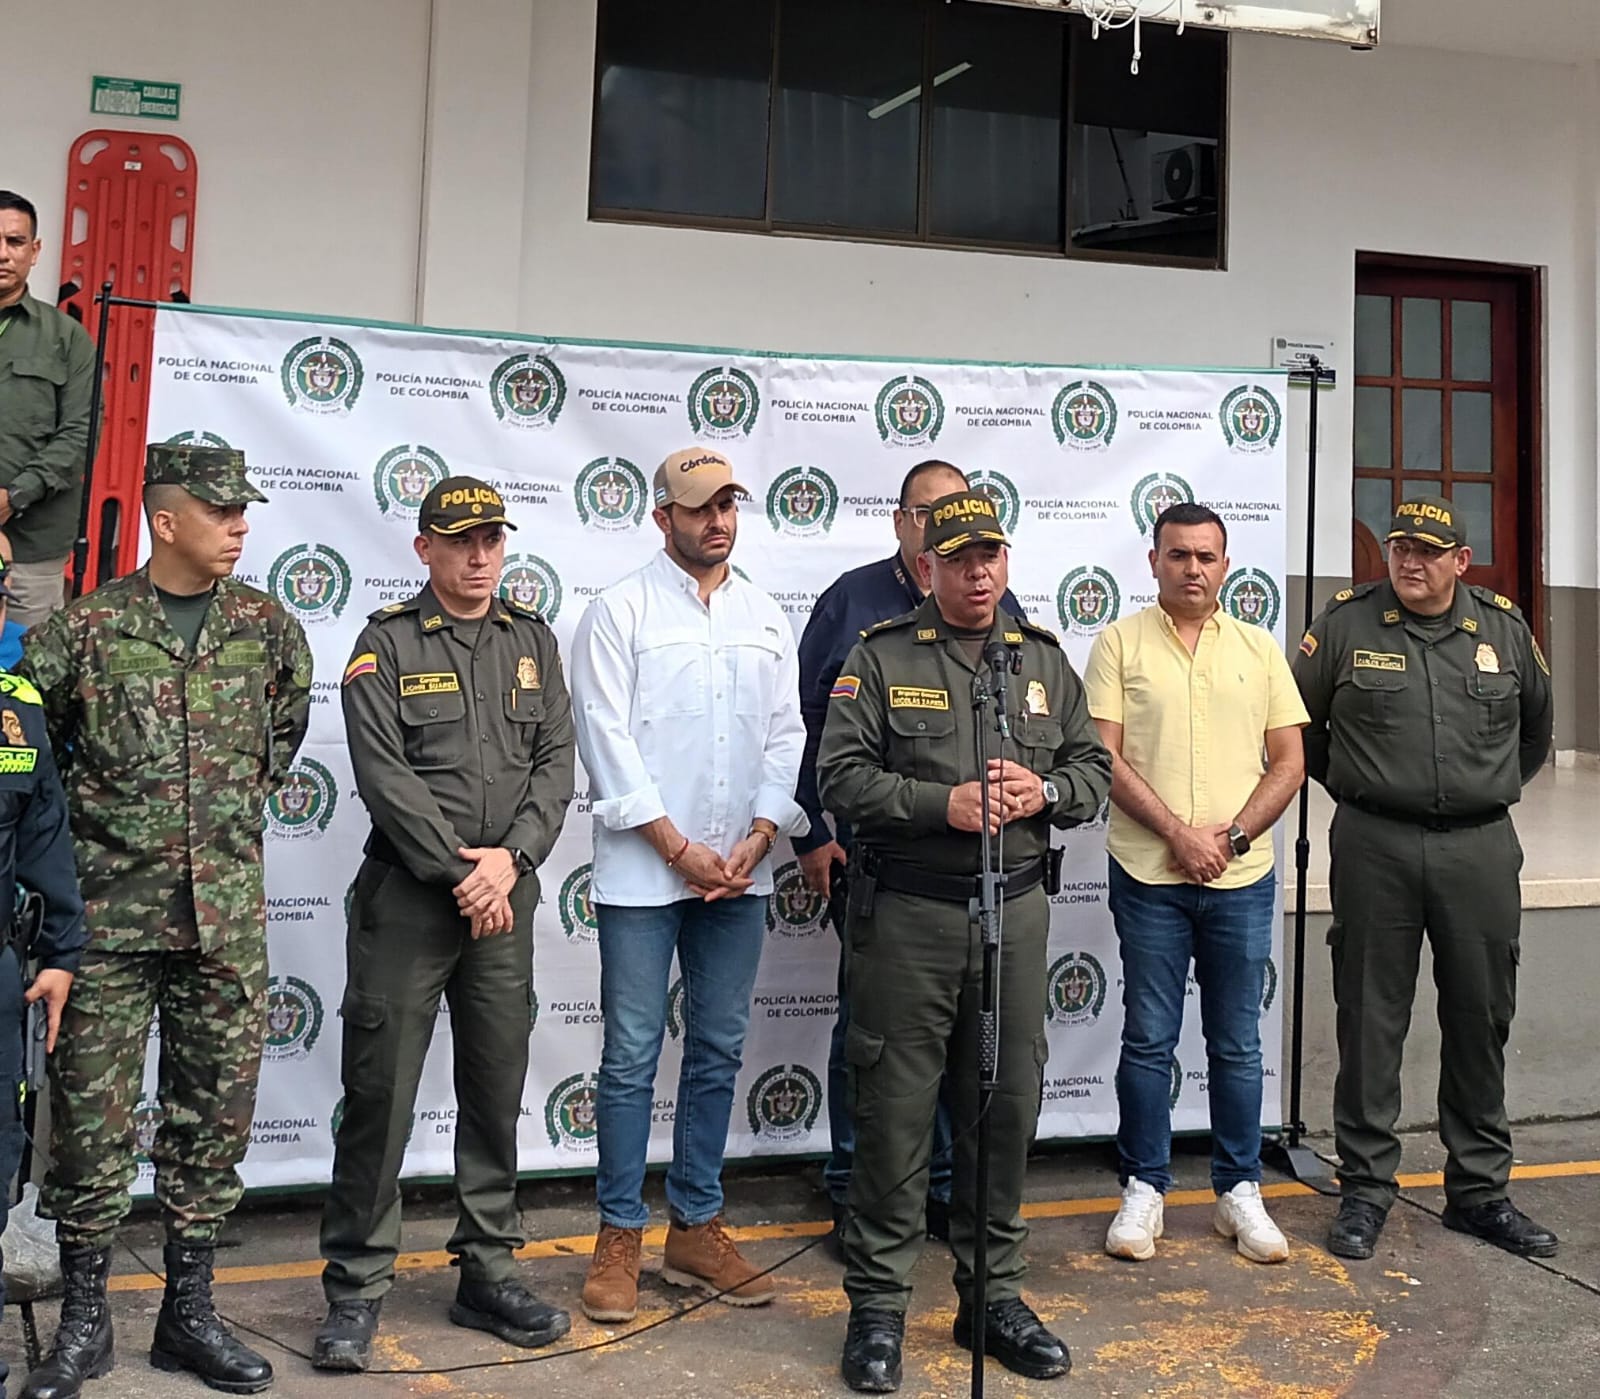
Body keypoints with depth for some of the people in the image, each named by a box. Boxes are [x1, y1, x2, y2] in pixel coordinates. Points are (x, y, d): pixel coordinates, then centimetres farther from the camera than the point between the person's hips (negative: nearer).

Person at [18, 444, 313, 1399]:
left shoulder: (268, 627, 5)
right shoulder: (87, 627, -3)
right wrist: (89, 809, 8)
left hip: (228, 915, 3)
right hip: (110, 909, -2)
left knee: (216, 1111, 8)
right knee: (93, 1111, 3)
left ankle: (190, 1310, 21)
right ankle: (83, 1319, 18)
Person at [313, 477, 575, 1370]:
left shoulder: (534, 642, 11)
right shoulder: (388, 644, -1)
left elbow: (556, 760, 4)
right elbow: (384, 774, -9)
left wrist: (511, 857, -10)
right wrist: (458, 871, -14)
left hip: (506, 895, 4)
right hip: (407, 894, -4)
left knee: (498, 1087, 10)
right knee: (381, 1089, 0)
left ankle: (489, 1273, 23)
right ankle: (358, 1287, 12)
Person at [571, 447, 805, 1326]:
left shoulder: (766, 618, 12)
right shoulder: (620, 611, -2)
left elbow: (787, 736, 9)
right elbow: (607, 737, -9)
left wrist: (759, 840, -5)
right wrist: (680, 847, -12)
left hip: (740, 873, 5)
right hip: (642, 870, -4)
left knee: (718, 1052, 10)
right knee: (631, 1057, 1)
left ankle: (696, 1230, 22)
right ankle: (619, 1239, 13)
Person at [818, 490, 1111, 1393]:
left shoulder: (1044, 658, 12)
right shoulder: (883, 656, -1)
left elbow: (1094, 766, 13)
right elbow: (842, 775, -8)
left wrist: (1043, 791, -8)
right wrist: (943, 804, -18)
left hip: (1015, 910, 4)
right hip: (908, 912, -4)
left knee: (1009, 1106, 11)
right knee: (897, 1108, 2)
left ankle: (995, 1295, 27)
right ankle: (879, 1307, 15)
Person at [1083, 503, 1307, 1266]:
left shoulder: (1259, 648, 8)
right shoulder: (1121, 642, 0)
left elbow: (1289, 762, 6)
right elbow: (1106, 757, -6)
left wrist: (1231, 836, -8)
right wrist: (1179, 833, -14)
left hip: (1242, 877, 2)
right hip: (1147, 874, -2)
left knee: (1237, 1043, 10)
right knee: (1148, 1040, 6)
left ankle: (1239, 1190, 23)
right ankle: (1143, 1188, 19)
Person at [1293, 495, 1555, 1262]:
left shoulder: (1504, 627, 6)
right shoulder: (1346, 622, -2)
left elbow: (1536, 718, 23)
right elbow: (1297, 720, 10)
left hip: (1481, 850, 2)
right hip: (1374, 847, -2)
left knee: (1481, 1022, 9)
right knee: (1370, 1022, 3)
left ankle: (1480, 1190, 23)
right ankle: (1365, 1189, 14)